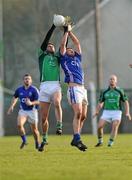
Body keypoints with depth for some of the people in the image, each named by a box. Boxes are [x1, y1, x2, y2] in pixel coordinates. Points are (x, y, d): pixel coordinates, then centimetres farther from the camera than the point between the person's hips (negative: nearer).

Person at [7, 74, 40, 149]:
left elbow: (38, 101, -16)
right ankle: (24, 141, -4)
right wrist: (12, 106, 9)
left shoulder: (34, 90, -12)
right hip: (23, 111, 2)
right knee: (19, 124, -23)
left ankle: (38, 143, 30)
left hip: (32, 111, -2)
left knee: (34, 129, 5)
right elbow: (15, 97, 21)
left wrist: (31, 103, -34)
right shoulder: (19, 89, 0)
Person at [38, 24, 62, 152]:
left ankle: (59, 126, -31)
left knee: (57, 103, -34)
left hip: (56, 86, 0)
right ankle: (44, 139, 20)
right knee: (43, 117, 3)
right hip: (44, 87, 0)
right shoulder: (42, 55, 16)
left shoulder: (57, 57, 21)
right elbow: (46, 40, 7)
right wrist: (54, 26, 4)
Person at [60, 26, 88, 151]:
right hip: (73, 88, -6)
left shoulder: (77, 59, 27)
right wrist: (66, 31, 14)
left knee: (83, 115, 2)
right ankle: (77, 139, -23)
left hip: (82, 88, 7)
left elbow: (77, 43, 29)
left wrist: (70, 31, 30)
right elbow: (62, 45, 6)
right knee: (78, 113, -19)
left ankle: (75, 140, 7)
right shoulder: (64, 59, 13)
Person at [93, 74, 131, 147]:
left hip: (117, 112, -2)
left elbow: (126, 102, 7)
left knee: (115, 127, -22)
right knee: (99, 126, -13)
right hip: (106, 112, 2)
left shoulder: (120, 91, 4)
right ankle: (100, 141, 8)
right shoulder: (104, 92, 9)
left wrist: (127, 113, -7)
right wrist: (97, 112, -2)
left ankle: (110, 143, -19)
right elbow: (100, 103, 15)